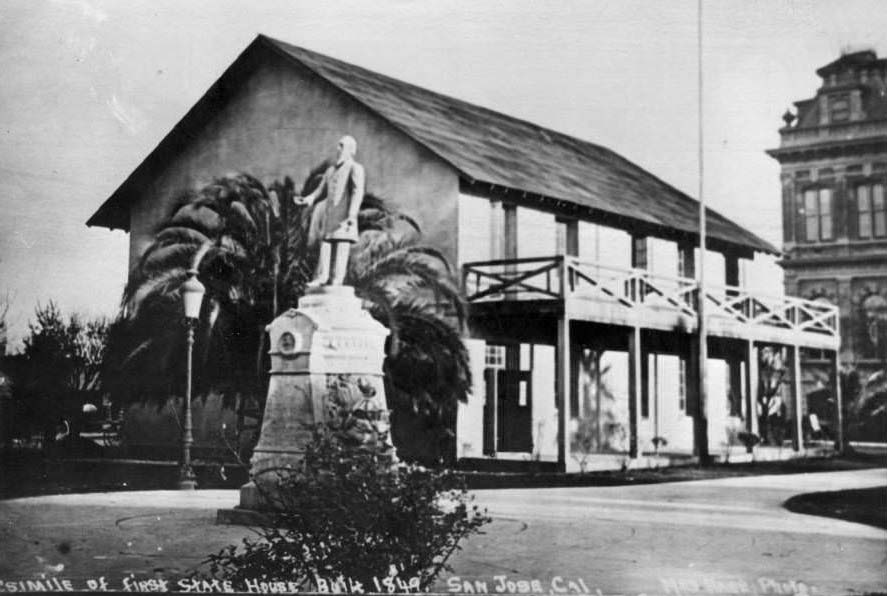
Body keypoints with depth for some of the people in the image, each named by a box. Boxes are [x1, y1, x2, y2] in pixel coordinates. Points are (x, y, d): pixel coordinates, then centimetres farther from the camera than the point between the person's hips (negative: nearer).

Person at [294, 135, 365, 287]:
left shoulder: (355, 168, 1)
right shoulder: (331, 171, 23)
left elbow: (358, 192, -11)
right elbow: (321, 191, 19)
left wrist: (352, 215, -23)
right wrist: (308, 200, -2)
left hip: (344, 216, -7)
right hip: (329, 215, 7)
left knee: (341, 250, -9)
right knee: (325, 246, 2)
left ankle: (337, 280, -10)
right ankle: (321, 278, 2)